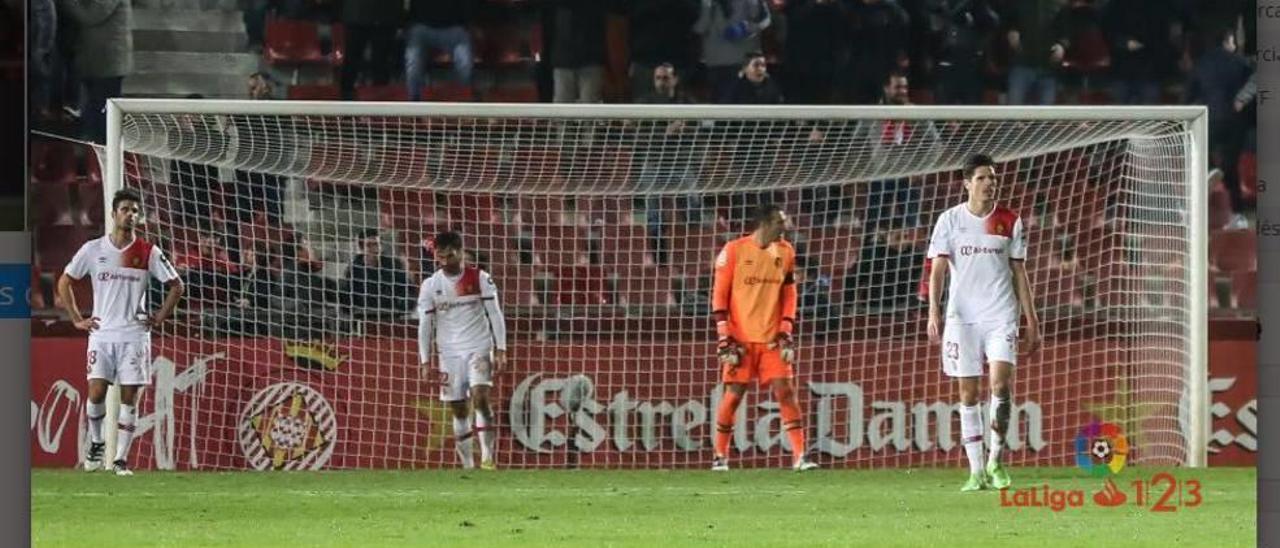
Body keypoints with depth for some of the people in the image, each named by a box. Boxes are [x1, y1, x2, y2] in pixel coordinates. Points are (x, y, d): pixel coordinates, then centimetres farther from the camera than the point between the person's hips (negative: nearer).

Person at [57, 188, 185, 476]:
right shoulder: (93, 249, 2)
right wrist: (77, 320, 5)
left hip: (135, 335, 0)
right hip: (102, 333, 0)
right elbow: (64, 282, 11)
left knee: (129, 398, -3)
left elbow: (176, 286, 11)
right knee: (96, 393, -10)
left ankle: (121, 459, 2)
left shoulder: (148, 253, 2)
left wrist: (158, 318, 3)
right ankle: (96, 443, 14)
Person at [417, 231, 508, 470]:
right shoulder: (430, 285, 0)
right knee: (459, 410, 3)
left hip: (478, 349, -2)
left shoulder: (479, 278, -4)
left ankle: (488, 457, -18)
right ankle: (467, 466, 10)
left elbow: (495, 315, -1)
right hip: (449, 353, 2)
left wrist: (500, 350, -7)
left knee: (480, 397, -21)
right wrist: (426, 361, 0)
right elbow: (425, 324, 4)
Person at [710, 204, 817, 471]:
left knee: (786, 391, -4)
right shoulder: (735, 250, -6)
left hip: (772, 339, 3)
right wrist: (724, 337, -9)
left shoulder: (785, 252, 7)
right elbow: (720, 295, -5)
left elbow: (788, 295, 12)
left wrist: (786, 332, 2)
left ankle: (799, 455, -5)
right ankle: (720, 456, 10)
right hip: (741, 338, -3)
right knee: (733, 395, -1)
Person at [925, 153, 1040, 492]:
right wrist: (934, 312, -13)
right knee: (968, 393, 0)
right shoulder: (950, 220, 3)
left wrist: (1032, 322, 8)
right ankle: (976, 471, 5)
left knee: (1001, 383, -16)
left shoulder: (1009, 222, 7)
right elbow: (938, 269, 0)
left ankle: (996, 460, -3)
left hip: (1001, 315, 0)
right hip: (961, 317, 0)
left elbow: (1019, 272, 11)